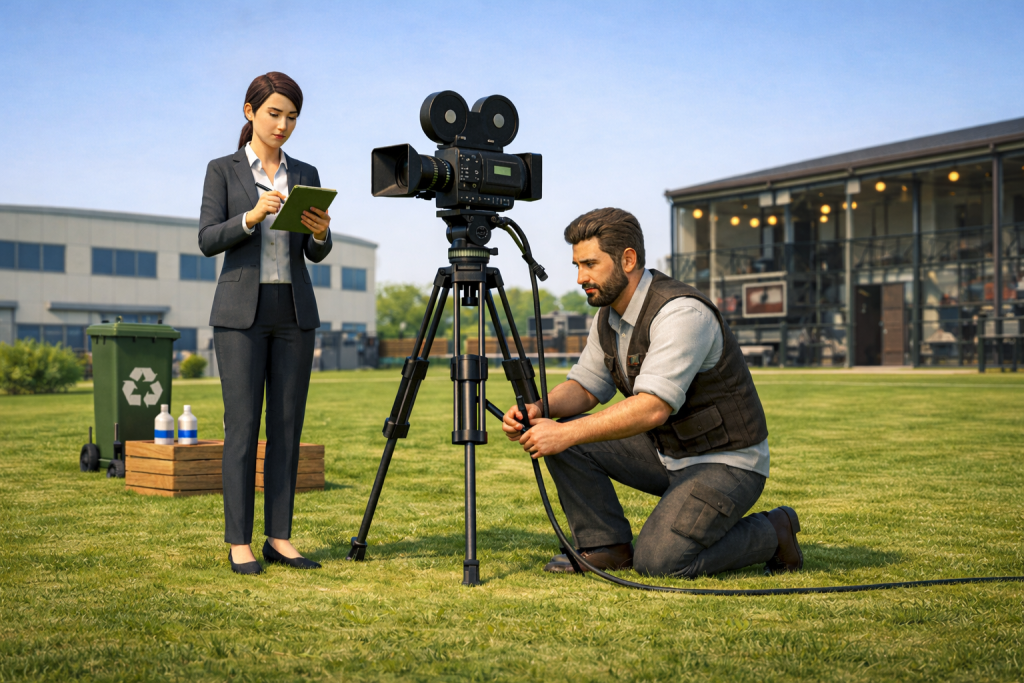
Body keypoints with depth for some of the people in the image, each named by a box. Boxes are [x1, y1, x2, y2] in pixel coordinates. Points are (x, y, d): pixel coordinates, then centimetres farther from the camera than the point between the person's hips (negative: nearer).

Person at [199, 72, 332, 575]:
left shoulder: (305, 175, 12)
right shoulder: (222, 170, 3)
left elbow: (316, 254, 6)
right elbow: (208, 240, -8)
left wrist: (320, 232, -17)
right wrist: (252, 216, -24)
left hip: (294, 312, 4)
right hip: (241, 310, -3)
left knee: (288, 425, 3)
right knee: (242, 425, -4)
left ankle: (279, 537, 10)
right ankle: (239, 542, 3)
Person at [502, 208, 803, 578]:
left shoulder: (681, 312, -27)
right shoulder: (610, 315, 2)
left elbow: (653, 407, -35)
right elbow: (585, 387, 6)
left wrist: (567, 433, -36)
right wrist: (539, 409, -15)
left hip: (726, 461, -8)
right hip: (666, 451, 8)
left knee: (657, 561, -23)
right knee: (564, 441, -7)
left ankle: (771, 533, 1)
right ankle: (605, 546, 4)